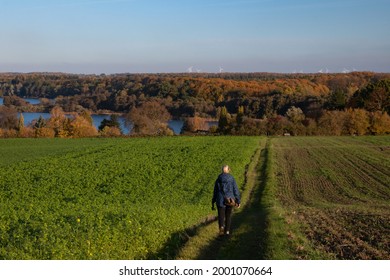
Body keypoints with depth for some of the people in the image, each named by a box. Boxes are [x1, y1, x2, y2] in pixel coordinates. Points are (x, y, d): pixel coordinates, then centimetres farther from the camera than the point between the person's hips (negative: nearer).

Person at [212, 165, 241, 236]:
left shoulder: (218, 180, -1)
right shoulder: (232, 179, -3)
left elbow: (215, 191, 4)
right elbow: (236, 190, -4)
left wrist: (213, 203, 11)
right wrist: (238, 201, 3)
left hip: (220, 201, 0)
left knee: (221, 216, 4)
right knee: (228, 216, 17)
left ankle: (221, 226, -24)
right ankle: (227, 231, 19)